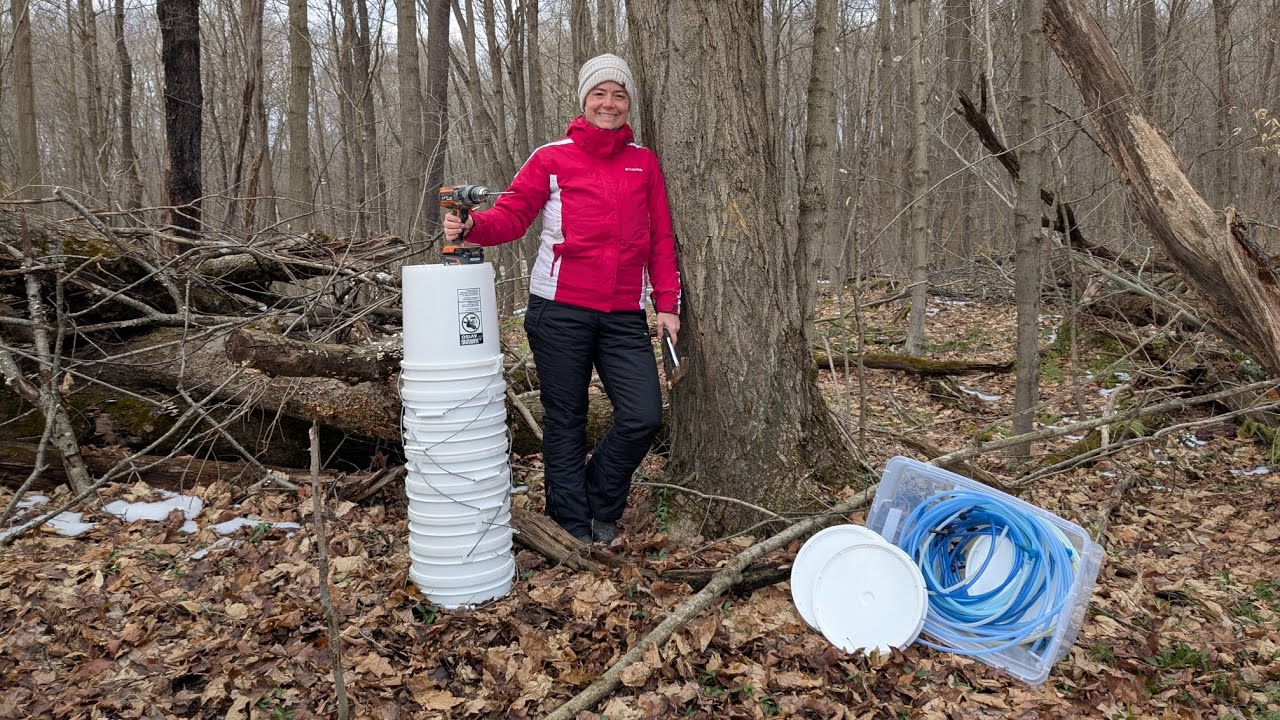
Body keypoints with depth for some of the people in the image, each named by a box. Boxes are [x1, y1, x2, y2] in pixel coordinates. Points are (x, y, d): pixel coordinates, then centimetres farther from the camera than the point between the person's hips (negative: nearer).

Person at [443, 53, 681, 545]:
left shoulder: (644, 162, 12)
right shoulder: (551, 159, 3)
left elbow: (661, 239, 11)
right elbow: (512, 214, -4)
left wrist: (666, 303, 4)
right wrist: (471, 226, -24)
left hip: (624, 317, 3)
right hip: (560, 311, -2)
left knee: (643, 417, -5)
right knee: (565, 422, 6)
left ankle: (599, 509, 21)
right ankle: (572, 525, 21)